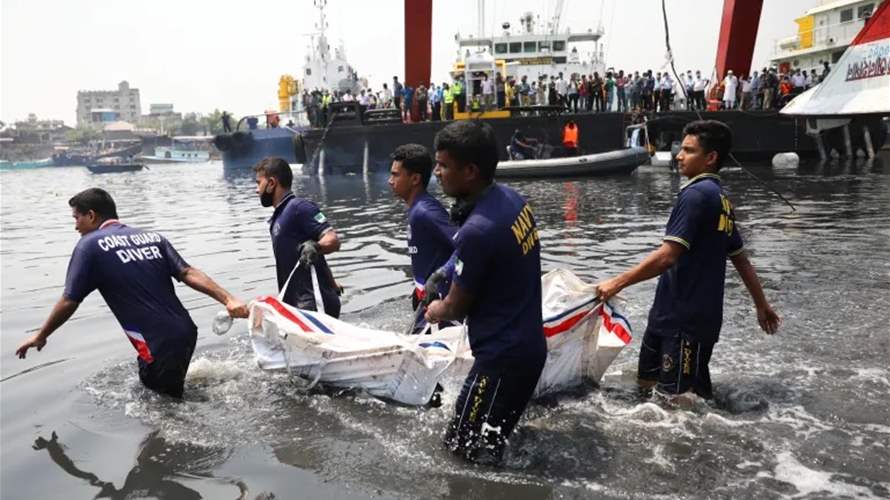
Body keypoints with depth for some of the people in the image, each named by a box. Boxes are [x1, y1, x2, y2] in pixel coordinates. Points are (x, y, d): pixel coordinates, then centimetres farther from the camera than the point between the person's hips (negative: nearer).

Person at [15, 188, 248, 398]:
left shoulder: (90, 245, -3)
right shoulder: (152, 237, 11)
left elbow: (69, 302, -1)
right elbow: (189, 274, -1)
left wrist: (40, 336, 15)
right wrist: (228, 299, -7)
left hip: (159, 346, -6)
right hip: (186, 333, 7)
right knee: (173, 395, 27)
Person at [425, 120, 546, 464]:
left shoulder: (477, 230, -28)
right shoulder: (513, 199, 0)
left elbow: (457, 308, -13)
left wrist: (436, 311, 8)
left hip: (502, 356, -9)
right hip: (530, 344, 9)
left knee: (464, 449, 6)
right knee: (495, 432, 25)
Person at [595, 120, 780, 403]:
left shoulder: (696, 194, -15)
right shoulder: (720, 199, 15)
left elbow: (667, 256, -22)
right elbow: (741, 259, 20)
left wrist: (618, 283, -17)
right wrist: (761, 305, 27)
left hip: (687, 320, -9)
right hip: (670, 314, 9)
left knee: (683, 398, -3)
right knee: (648, 382, 17)